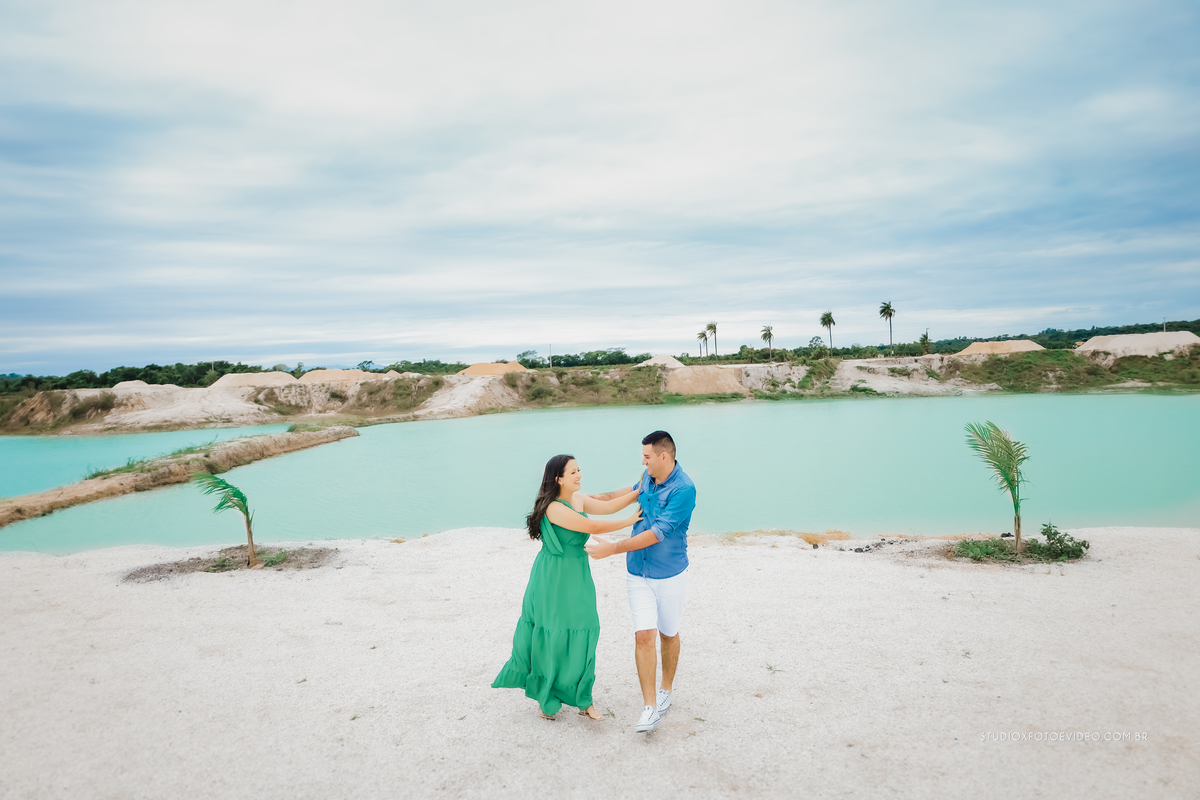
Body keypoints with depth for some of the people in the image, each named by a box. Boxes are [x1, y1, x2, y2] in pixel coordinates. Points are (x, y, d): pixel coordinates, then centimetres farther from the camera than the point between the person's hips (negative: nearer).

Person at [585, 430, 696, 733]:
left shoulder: (683, 489, -23)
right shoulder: (649, 477, -2)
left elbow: (657, 534, -27)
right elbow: (635, 490, 25)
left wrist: (612, 548, -26)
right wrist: (596, 497, 23)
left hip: (670, 575, -4)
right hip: (638, 574, 5)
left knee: (668, 634, 14)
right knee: (643, 636, -4)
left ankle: (666, 690, 37)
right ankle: (651, 708, 2)